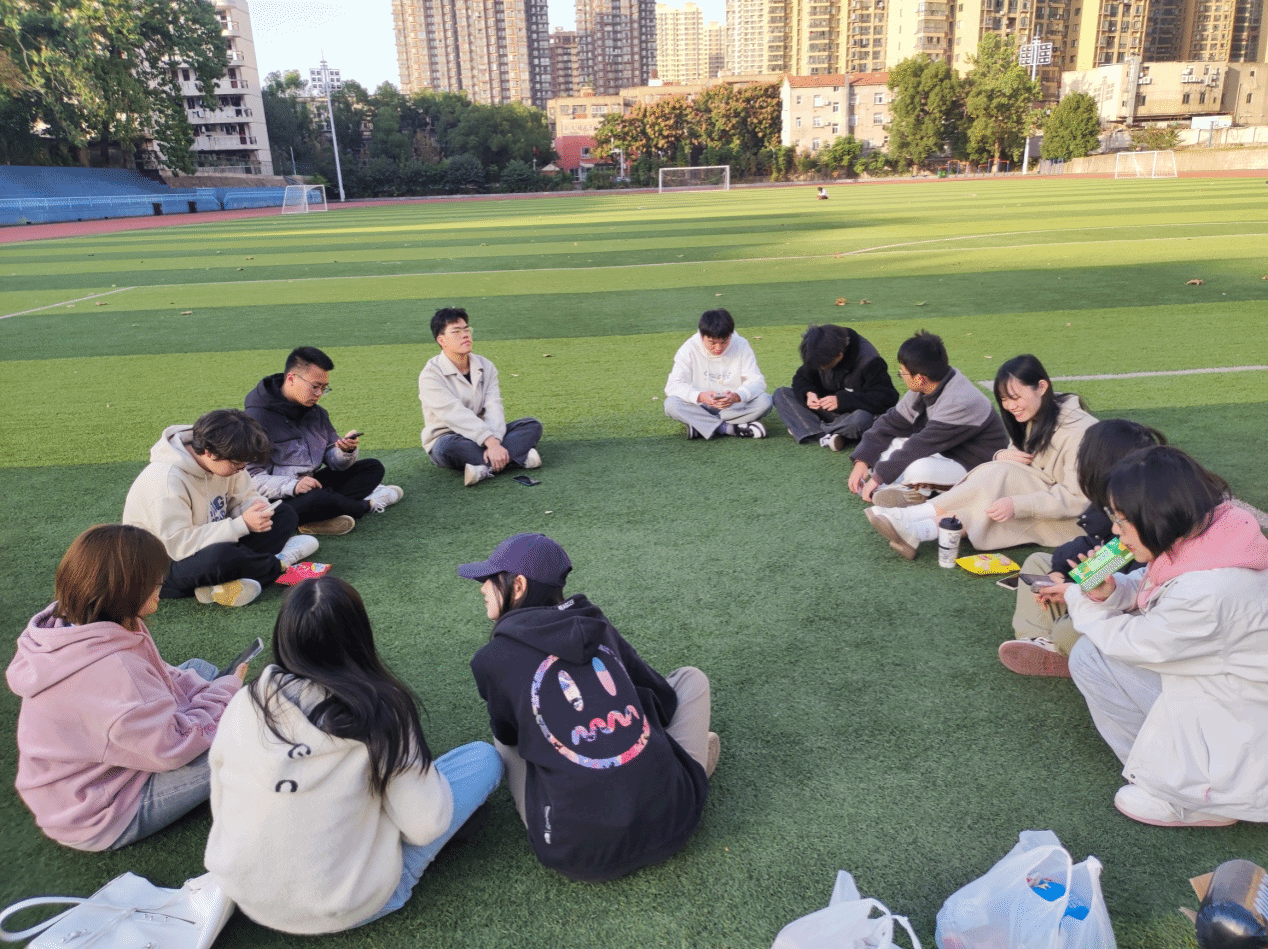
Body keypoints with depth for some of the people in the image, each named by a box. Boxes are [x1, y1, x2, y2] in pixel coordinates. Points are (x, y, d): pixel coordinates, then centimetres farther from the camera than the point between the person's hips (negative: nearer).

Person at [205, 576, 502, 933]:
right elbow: (425, 826, -18)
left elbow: (220, 806, 2)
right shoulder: (380, 711, -23)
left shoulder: (244, 704, -11)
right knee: (484, 758, 2)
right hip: (345, 907, -5)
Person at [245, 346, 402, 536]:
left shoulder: (317, 413, 11)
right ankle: (367, 504, -4)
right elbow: (252, 476, -18)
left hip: (313, 484, 8)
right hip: (279, 498, -8)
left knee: (373, 467, 0)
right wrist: (292, 486, -33)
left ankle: (320, 520, -22)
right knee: (321, 498, -39)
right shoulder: (256, 418, -13)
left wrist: (346, 451, -16)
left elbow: (335, 462, 8)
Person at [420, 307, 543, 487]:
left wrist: (494, 441, -30)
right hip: (448, 438, -5)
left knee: (532, 425, -12)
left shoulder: (485, 366, 3)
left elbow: (494, 407, -11)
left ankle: (486, 468, -33)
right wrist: (490, 441, -37)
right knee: (446, 447, -40)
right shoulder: (431, 374, -13)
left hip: (482, 436, 5)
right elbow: (456, 414, -26)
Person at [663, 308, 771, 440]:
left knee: (764, 401, -26)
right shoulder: (689, 349, -10)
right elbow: (673, 385, -17)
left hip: (735, 407, 1)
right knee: (671, 404, -29)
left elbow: (756, 381, -11)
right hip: (700, 408, -1)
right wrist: (700, 396, -37)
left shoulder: (741, 346, -6)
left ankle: (701, 427, -28)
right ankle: (729, 428, -32)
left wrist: (737, 396, -34)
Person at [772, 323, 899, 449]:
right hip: (827, 408, 6)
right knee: (781, 394, -11)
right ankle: (825, 436, -29)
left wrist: (842, 400, -32)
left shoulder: (869, 360, -22)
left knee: (861, 419, -44)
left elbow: (888, 398, -24)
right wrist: (808, 393, -20)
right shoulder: (820, 354, -5)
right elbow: (802, 378, 7)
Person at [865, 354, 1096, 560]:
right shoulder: (1032, 418, 7)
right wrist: (1003, 456, -13)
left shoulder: (1077, 431, -19)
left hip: (1074, 519, -7)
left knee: (1002, 476, -28)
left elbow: (1077, 499, -23)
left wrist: (1017, 505, -34)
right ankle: (917, 530, -38)